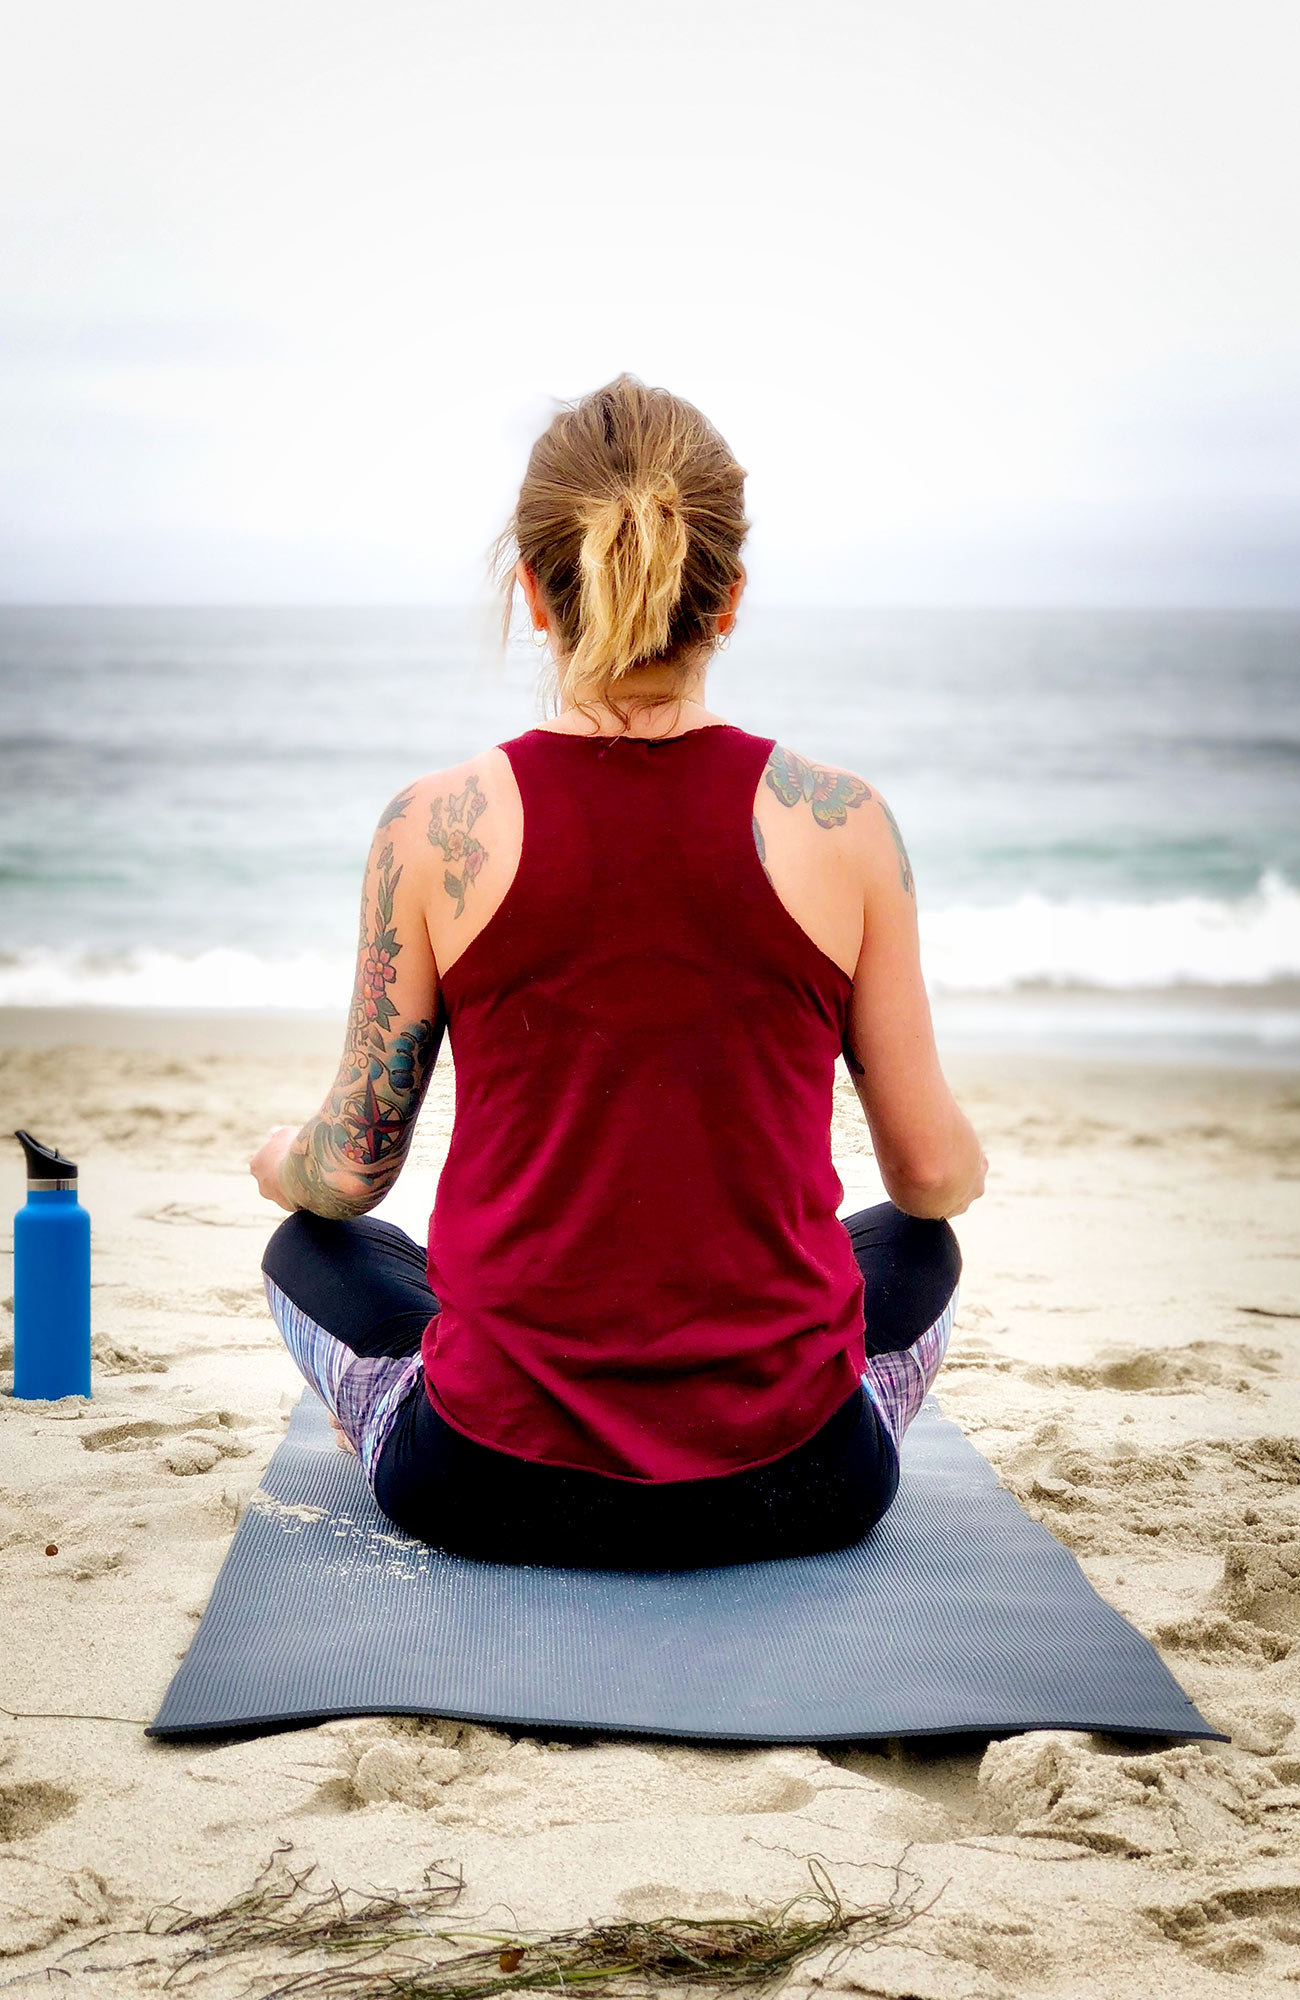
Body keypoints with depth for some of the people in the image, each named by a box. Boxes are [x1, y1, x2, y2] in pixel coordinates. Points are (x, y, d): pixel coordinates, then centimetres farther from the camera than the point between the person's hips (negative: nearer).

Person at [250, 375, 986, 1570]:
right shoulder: (839, 822, -8)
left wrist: (282, 1161, 26)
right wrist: (964, 1170, 26)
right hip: (791, 1491, 1)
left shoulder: (436, 828, -9)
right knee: (919, 1250, 34)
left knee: (312, 1249, 31)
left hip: (496, 1488, 0)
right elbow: (935, 1174, 1)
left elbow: (350, 1170, 1)